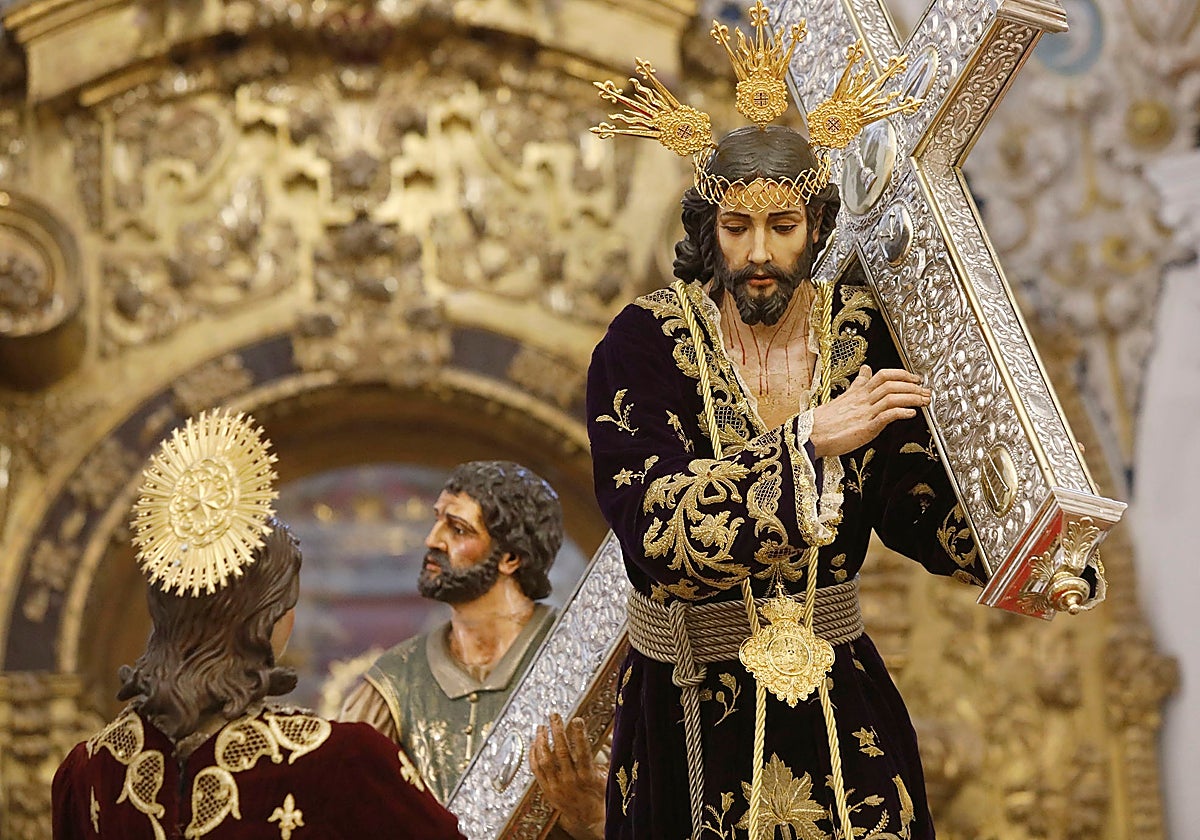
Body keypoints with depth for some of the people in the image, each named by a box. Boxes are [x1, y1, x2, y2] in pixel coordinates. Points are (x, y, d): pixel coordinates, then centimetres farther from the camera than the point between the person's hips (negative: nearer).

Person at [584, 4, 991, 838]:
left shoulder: (861, 330, -2)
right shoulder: (648, 340, -11)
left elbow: (915, 497, -7)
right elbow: (653, 520, -23)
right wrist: (811, 439, -29)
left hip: (841, 699, 3)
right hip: (690, 700, -2)